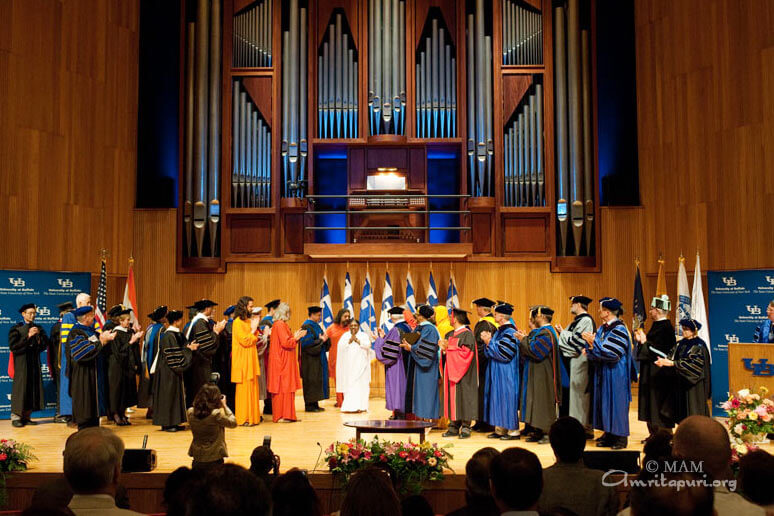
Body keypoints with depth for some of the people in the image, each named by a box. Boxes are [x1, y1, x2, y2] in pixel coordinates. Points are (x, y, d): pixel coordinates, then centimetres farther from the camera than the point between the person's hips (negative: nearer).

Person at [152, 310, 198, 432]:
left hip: (174, 371, 10)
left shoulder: (177, 334, 11)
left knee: (176, 394, 11)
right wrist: (188, 348, -14)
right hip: (167, 371, -9)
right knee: (168, 395, -4)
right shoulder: (168, 336, -17)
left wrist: (189, 347, 3)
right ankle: (167, 423, 2)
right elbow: (173, 356, -20)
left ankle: (172, 423, 16)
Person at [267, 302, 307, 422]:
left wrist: (295, 336, 11)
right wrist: (296, 337, -6)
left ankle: (284, 415, 14)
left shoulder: (278, 324, 15)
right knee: (283, 387, -6)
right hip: (283, 362, -10)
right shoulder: (280, 325, -15)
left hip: (281, 361, 10)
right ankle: (283, 415, -3)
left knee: (282, 388, 10)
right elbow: (286, 343, -21)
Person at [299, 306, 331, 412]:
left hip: (318, 359, 9)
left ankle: (315, 404, 15)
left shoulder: (316, 325, 14)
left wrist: (325, 339, -3)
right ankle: (309, 405, 0)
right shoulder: (307, 326, -14)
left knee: (317, 382, 10)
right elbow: (306, 343, -22)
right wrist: (321, 340, -17)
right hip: (310, 360, -9)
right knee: (311, 382, -5)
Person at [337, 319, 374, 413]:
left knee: (360, 384, -9)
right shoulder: (345, 336, 14)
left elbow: (368, 345, -7)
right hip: (348, 365, 2)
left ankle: (360, 406, -11)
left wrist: (357, 340, -10)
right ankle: (349, 406, -1)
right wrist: (350, 340, -10)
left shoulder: (364, 335, 9)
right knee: (349, 385, -3)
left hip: (360, 365, -2)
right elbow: (340, 346, -1)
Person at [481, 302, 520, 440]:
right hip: (497, 373, 9)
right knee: (497, 399, 11)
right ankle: (500, 429, 17)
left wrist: (489, 341, -17)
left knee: (506, 399, -4)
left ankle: (513, 430, 4)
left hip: (506, 375, -9)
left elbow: (503, 354, -22)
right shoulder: (499, 331, 12)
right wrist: (488, 341, -3)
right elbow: (490, 353, 14)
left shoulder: (510, 332, -16)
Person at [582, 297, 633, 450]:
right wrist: (590, 348, -9)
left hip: (615, 375, -8)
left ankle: (621, 437, 7)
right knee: (604, 403, 10)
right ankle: (608, 434, 17)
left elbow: (611, 353, -21)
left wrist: (594, 342, -19)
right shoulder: (602, 329, 10)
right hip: (602, 373, 8)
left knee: (615, 403, -2)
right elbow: (596, 353, 12)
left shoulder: (619, 329, -14)